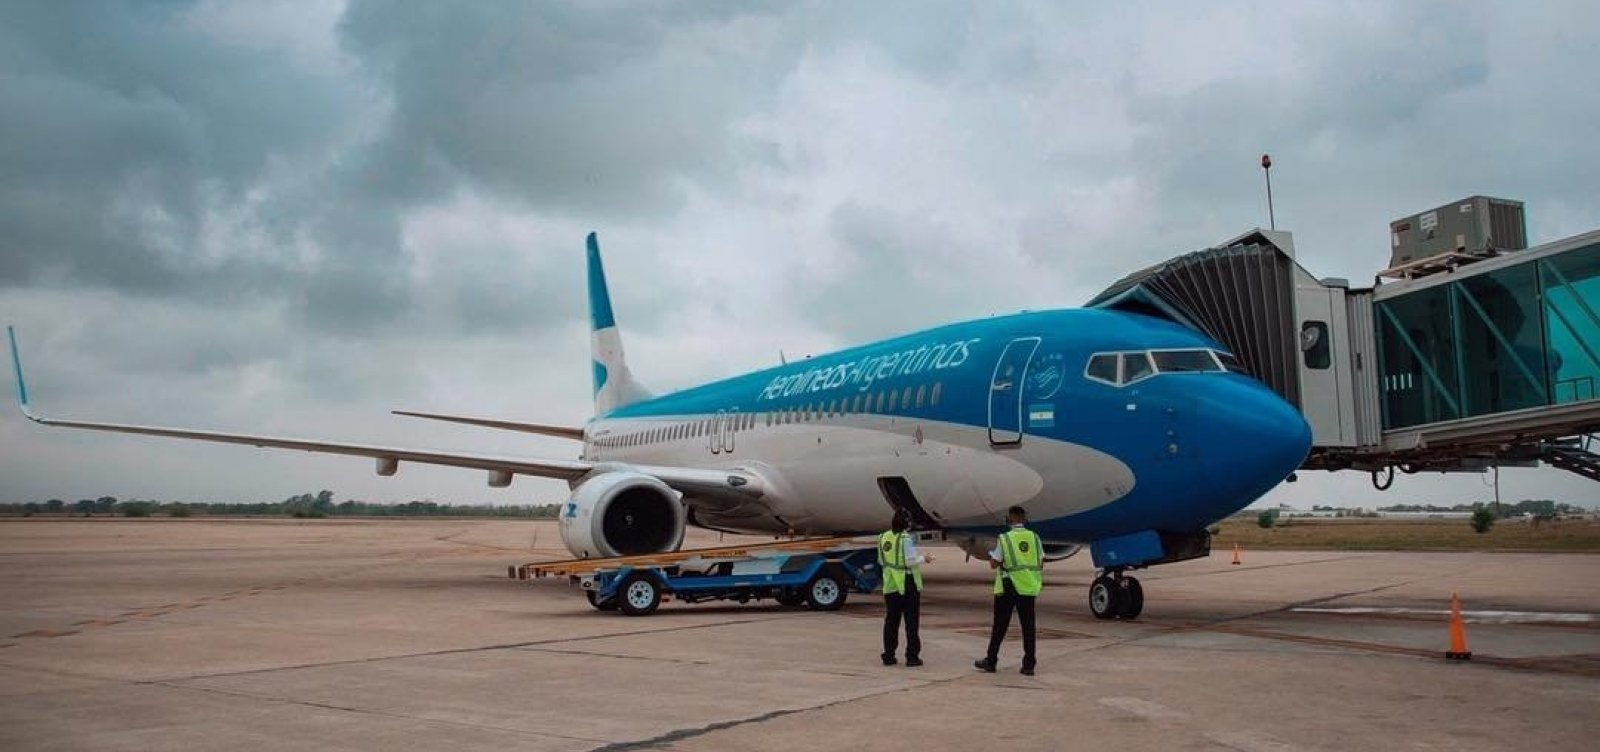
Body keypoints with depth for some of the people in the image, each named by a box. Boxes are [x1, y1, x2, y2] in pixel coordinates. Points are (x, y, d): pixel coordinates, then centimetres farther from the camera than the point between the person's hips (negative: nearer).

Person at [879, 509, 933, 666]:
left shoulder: (883, 538, 4)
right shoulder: (905, 539, -16)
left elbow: (881, 561, 10)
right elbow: (910, 561, -19)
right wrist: (924, 559, -2)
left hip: (890, 585, 6)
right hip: (908, 585, -6)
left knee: (891, 621, 11)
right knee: (911, 621, 3)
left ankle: (888, 655, 13)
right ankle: (912, 656, 3)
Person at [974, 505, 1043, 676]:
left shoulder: (1004, 539, -10)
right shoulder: (1035, 538, 1)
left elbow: (994, 564, -7)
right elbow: (1041, 564, 6)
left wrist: (991, 554, 12)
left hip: (1007, 588, -2)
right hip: (1029, 588, 3)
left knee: (1000, 626, 7)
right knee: (1028, 626, 7)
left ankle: (991, 661, 14)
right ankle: (1029, 664, 7)